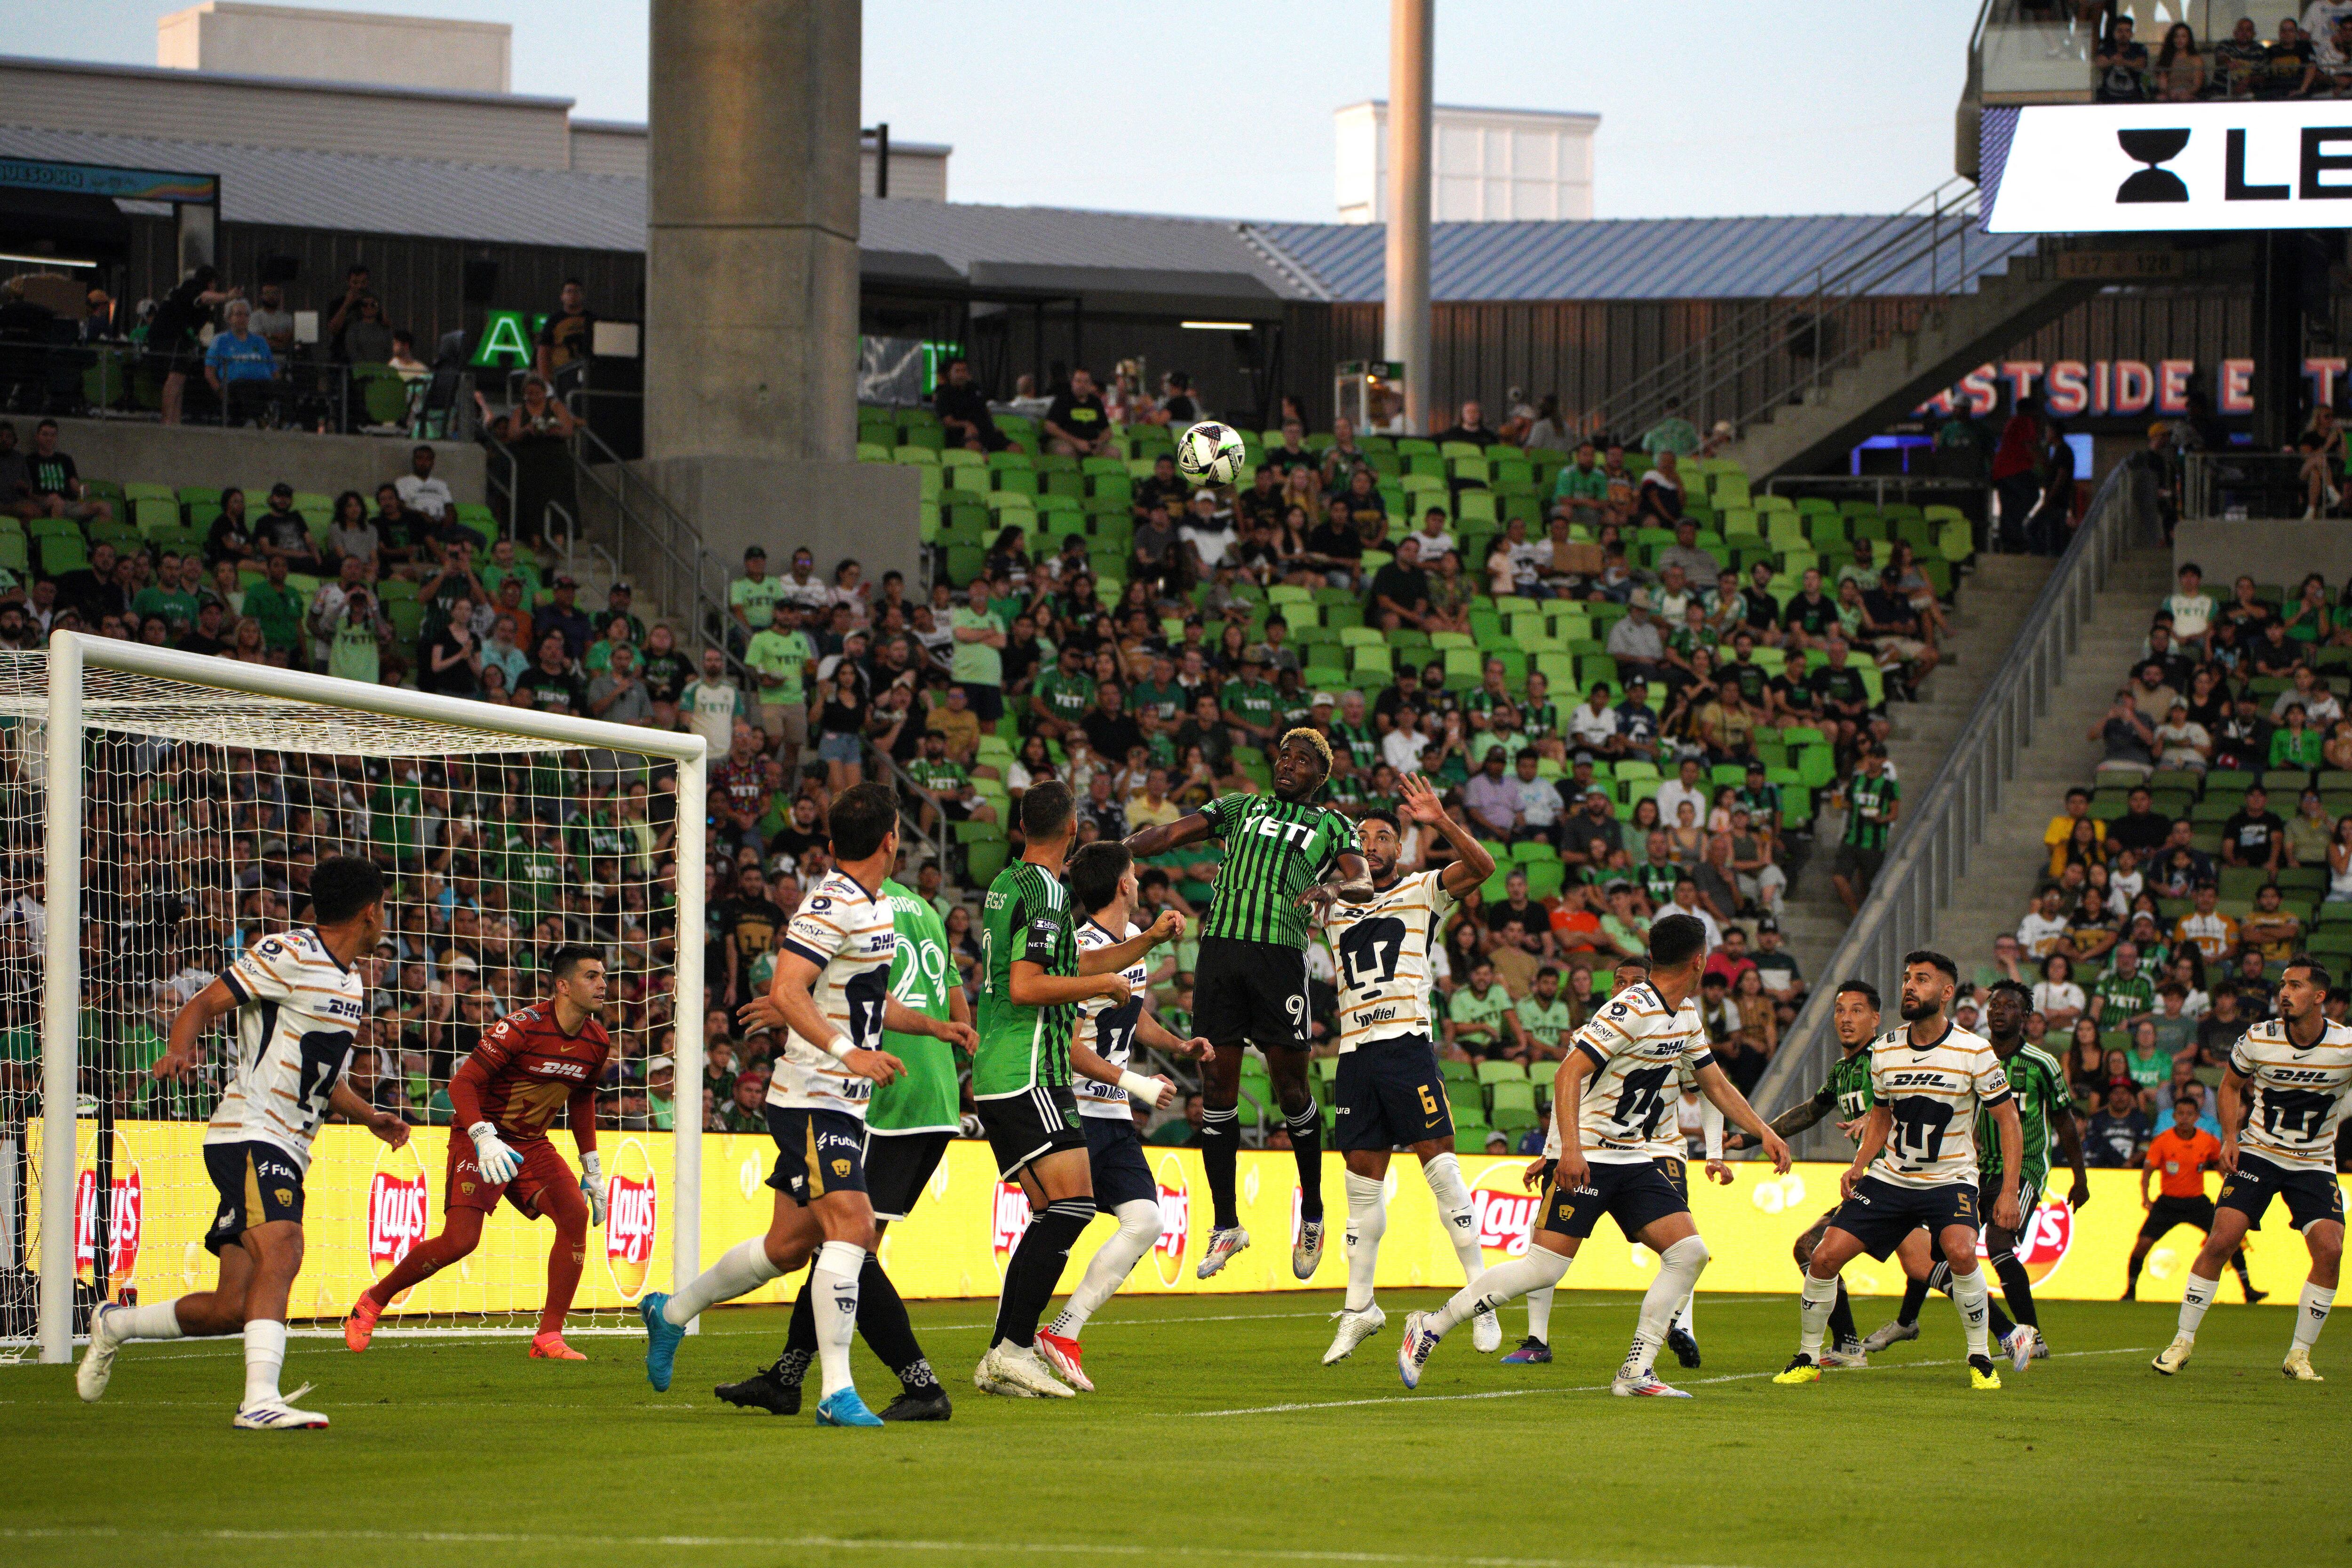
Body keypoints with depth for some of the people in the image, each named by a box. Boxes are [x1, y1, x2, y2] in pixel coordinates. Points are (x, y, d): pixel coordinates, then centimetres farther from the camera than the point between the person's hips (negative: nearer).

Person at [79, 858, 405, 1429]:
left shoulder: (352, 983, 19)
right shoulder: (287, 954, -8)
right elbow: (204, 1004, -11)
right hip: (249, 1135, -8)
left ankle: (114, 1324, 27)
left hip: (288, 1152, 8)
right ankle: (261, 1399, -38)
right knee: (281, 1251, -30)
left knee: (232, 1309, 4)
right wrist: (180, 1049, -31)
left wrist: (368, 1116, 17)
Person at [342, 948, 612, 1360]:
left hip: (532, 1144, 6)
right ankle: (372, 1302, 5)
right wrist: (484, 1138, -36)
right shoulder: (522, 1027, -22)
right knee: (461, 1240, -19)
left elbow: (582, 1100, 19)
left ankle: (548, 1337, -10)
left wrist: (592, 1169, 17)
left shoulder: (597, 1041, 1)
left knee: (576, 1215, -17)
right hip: (481, 1140, -6)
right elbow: (463, 1083, -22)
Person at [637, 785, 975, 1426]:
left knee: (792, 1244, 14)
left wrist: (936, 1027, 28)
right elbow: (787, 993, -24)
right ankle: (837, 1392, -21)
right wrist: (850, 1052, -34)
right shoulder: (831, 905, -16)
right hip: (810, 1100, -10)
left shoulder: (879, 908, 15)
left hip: (842, 1105, 10)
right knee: (851, 1227, -19)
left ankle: (671, 1312, 34)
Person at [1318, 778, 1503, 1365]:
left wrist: (1441, 822, -23)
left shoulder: (1422, 892, 5)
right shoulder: (1335, 903, 18)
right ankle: (1359, 1307, 14)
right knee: (1363, 1181, 7)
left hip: (1407, 1044, -4)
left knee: (1441, 1168, -9)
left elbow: (1483, 866, -9)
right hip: (1354, 1051, 4)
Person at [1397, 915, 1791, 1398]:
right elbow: (1568, 1073, -23)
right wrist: (1570, 1146, -33)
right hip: (1589, 1157, -8)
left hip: (1639, 1159, 8)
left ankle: (1635, 1373, -6)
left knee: (1689, 1251, -11)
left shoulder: (1686, 1014, 10)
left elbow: (1716, 1084, 25)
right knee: (1544, 1268, -13)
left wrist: (1763, 1130, 17)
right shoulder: (1633, 1009, -18)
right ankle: (1430, 1328, 2)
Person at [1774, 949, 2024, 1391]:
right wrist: (1857, 1167, 1)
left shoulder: (1974, 1052, -12)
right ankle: (1807, 1359, 11)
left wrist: (2009, 1192, -13)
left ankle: (1980, 1360, -13)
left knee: (1960, 1252, -32)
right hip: (1889, 1178, 4)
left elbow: (2008, 1120, -6)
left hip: (1950, 1180, -4)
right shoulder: (1885, 1050, 0)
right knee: (1825, 1257, -9)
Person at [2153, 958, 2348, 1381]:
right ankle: (2183, 1342, 0)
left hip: (2314, 1163, 0)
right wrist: (2230, 1137, -2)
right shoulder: (2258, 1040, -8)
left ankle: (2299, 1356, -1)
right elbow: (2231, 1085, 10)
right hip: (2258, 1152, 0)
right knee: (2221, 1240, -14)